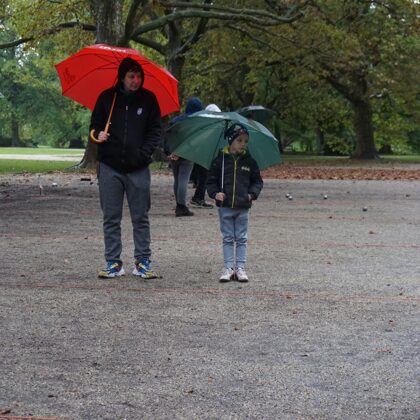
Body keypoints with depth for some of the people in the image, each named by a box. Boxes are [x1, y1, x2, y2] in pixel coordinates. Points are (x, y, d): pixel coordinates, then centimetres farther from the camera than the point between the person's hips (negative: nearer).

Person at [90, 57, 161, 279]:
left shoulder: (148, 99, 5)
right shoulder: (107, 98, 5)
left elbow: (155, 131, 7)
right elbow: (95, 125, 13)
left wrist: (144, 153, -8)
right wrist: (97, 134, -10)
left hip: (138, 168, 0)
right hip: (110, 166, 1)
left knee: (140, 218, 3)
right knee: (111, 218, 3)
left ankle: (143, 262, 10)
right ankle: (113, 263, 9)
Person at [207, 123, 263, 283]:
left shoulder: (249, 161, 4)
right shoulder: (220, 160, -1)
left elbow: (257, 181, 12)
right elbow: (211, 180, 4)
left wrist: (252, 194, -5)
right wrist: (215, 193, -12)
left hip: (243, 207, 1)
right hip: (225, 206, -1)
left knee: (242, 239, 5)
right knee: (228, 238, 5)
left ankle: (240, 268, 10)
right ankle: (228, 268, 8)